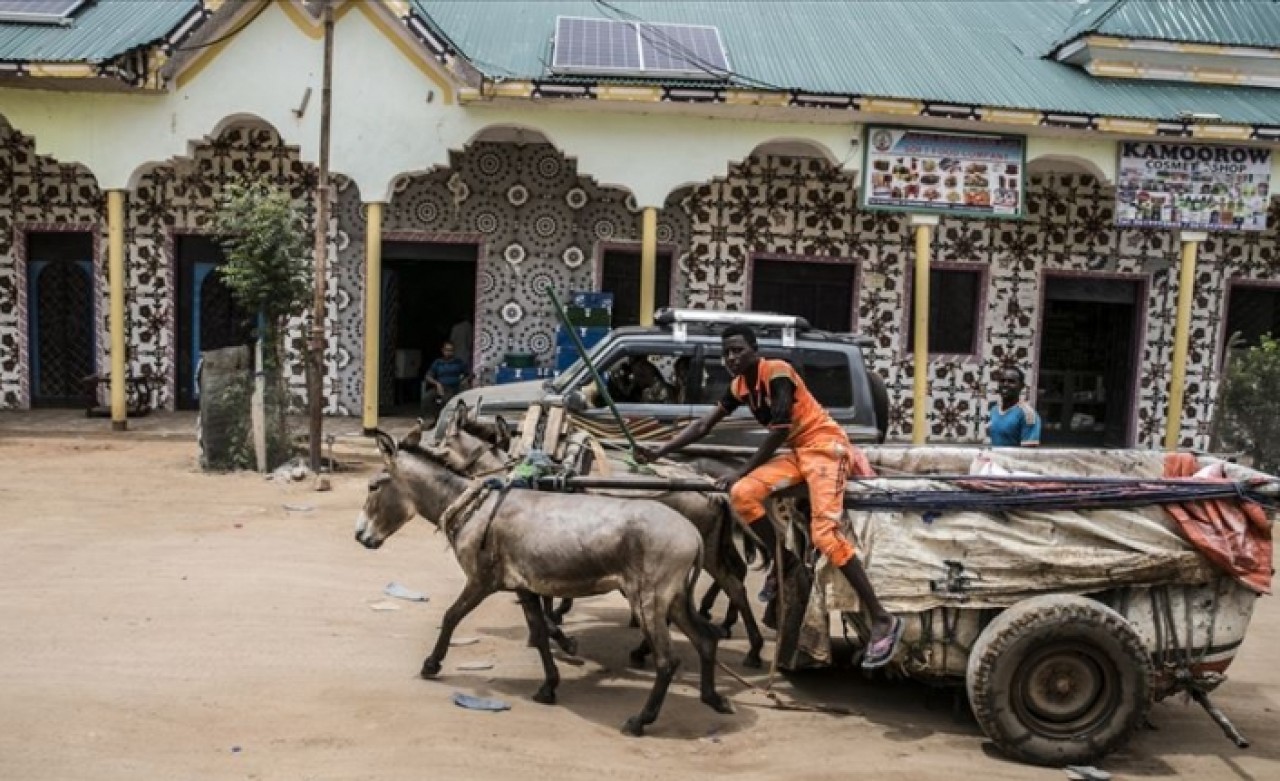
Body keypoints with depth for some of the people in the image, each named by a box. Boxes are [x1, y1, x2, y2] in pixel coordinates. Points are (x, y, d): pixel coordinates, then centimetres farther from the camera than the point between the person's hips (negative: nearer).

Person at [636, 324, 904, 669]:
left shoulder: (776, 371, -15)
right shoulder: (739, 387, 7)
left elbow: (779, 430, -19)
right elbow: (703, 425, 9)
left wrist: (742, 471, -17)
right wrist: (659, 452, 1)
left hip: (825, 444, -7)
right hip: (796, 452, 7)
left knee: (825, 533, -21)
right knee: (742, 495, -15)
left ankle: (882, 620, -17)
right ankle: (784, 560, 5)